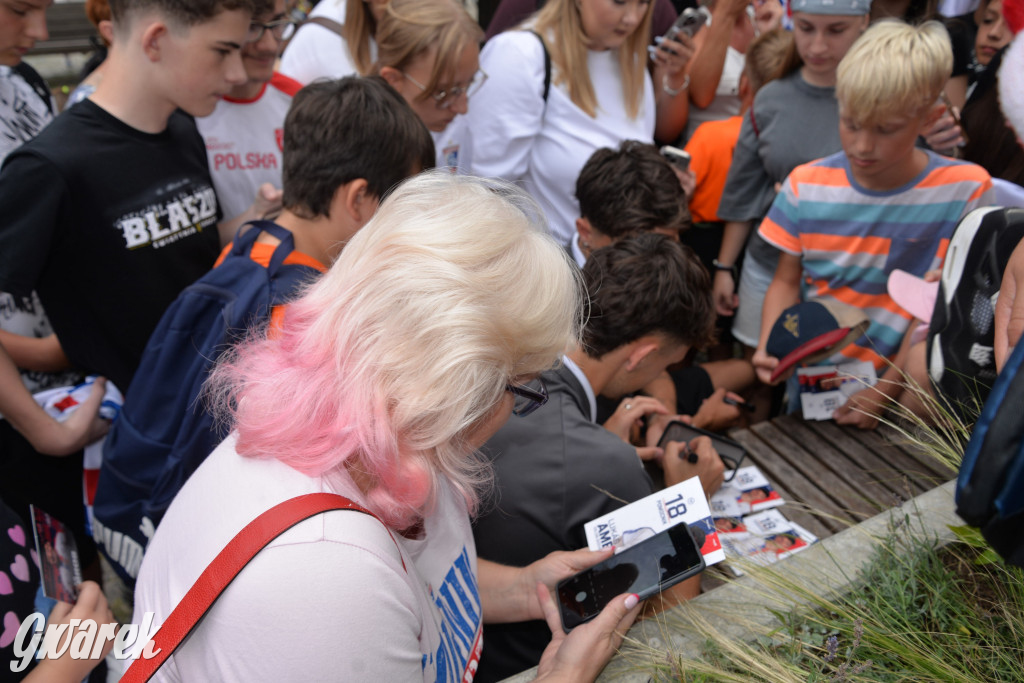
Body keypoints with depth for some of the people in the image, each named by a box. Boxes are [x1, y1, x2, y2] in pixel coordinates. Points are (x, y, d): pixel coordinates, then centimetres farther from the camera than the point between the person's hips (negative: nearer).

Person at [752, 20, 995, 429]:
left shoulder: (965, 189, -10)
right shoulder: (806, 185, -4)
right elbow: (786, 281, 2)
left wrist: (885, 392, -14)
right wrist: (769, 349, -16)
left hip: (900, 393, -1)